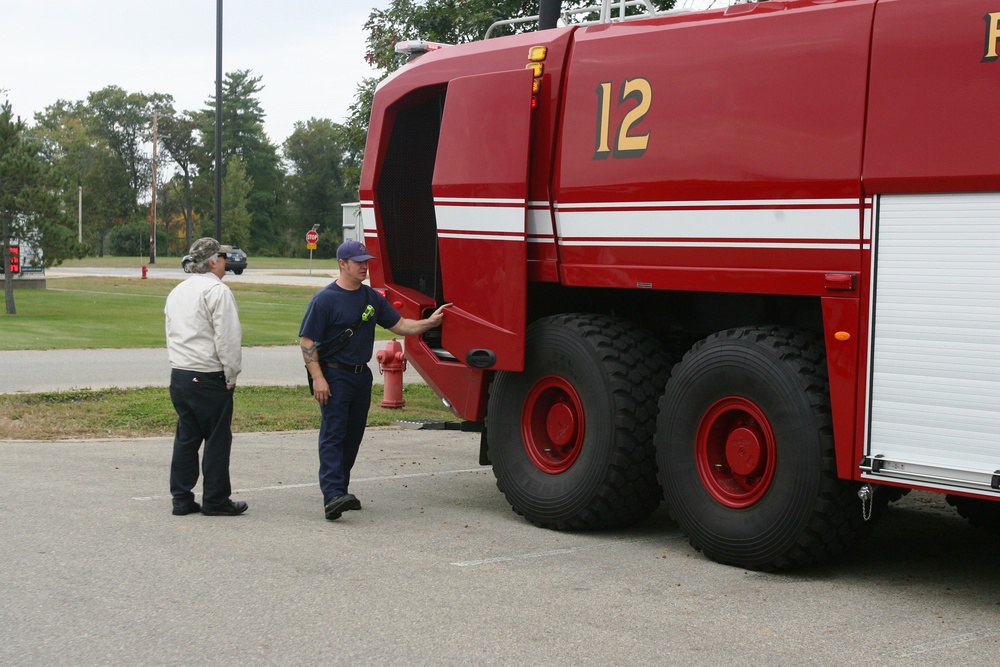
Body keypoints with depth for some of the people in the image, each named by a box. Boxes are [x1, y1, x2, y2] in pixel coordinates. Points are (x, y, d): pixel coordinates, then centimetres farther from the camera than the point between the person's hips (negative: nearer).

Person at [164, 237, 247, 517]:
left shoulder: (177, 292, 16)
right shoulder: (217, 291, -12)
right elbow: (227, 339, -17)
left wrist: (181, 366, 19)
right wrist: (231, 375, -8)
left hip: (179, 375, 8)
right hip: (209, 378, -8)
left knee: (186, 437, 12)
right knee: (217, 440, 1)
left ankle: (181, 499, 14)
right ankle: (215, 501, 6)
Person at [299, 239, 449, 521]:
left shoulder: (373, 297, 11)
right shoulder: (325, 299, -9)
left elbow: (399, 325, 14)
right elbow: (307, 341, -11)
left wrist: (429, 322, -1)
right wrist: (317, 378, -18)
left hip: (362, 374, 7)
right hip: (334, 374, -7)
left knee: (353, 435, 10)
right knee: (333, 434, -12)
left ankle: (340, 489, 20)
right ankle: (332, 496, -21)